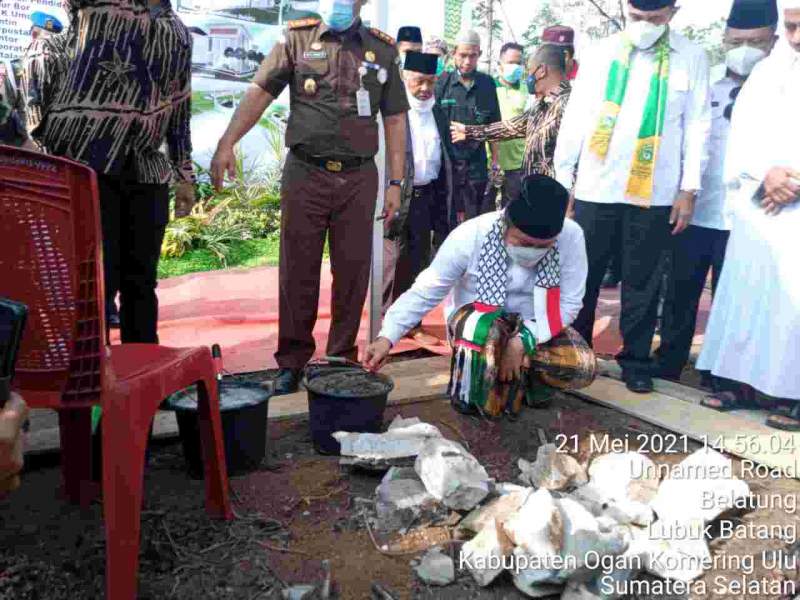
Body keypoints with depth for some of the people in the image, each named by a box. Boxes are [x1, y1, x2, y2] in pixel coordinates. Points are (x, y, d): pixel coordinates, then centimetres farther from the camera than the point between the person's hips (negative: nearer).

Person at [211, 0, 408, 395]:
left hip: (358, 178, 1)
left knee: (352, 272, 6)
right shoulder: (298, 38, 7)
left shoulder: (383, 48, 11)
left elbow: (395, 119, 11)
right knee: (297, 271, 3)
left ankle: (342, 358, 20)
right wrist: (227, 143, -15)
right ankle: (292, 361, 16)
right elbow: (259, 92, -1)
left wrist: (395, 183, 4)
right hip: (305, 173, -1)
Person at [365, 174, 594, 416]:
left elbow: (569, 303, -15)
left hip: (536, 325, 3)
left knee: (584, 367, -22)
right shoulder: (472, 235, -26)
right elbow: (426, 291, -21)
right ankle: (470, 394, -5)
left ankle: (526, 372, 11)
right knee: (480, 332, -38)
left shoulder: (571, 236, -22)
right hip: (476, 319, -2)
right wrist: (387, 337, -32)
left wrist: (523, 340, -27)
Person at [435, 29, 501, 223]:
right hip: (446, 162, -1)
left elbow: (493, 126, 11)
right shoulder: (441, 82, -1)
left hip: (477, 165, 2)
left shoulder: (487, 84, 5)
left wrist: (495, 160, 9)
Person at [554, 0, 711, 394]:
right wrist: (561, 179, 2)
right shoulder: (601, 53, 7)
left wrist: (689, 189, -3)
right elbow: (575, 117, 6)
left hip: (655, 194, -1)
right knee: (582, 275, 8)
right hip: (595, 188, 1)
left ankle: (635, 360, 19)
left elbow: (697, 126, 3)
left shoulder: (691, 58, 4)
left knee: (642, 282, 7)